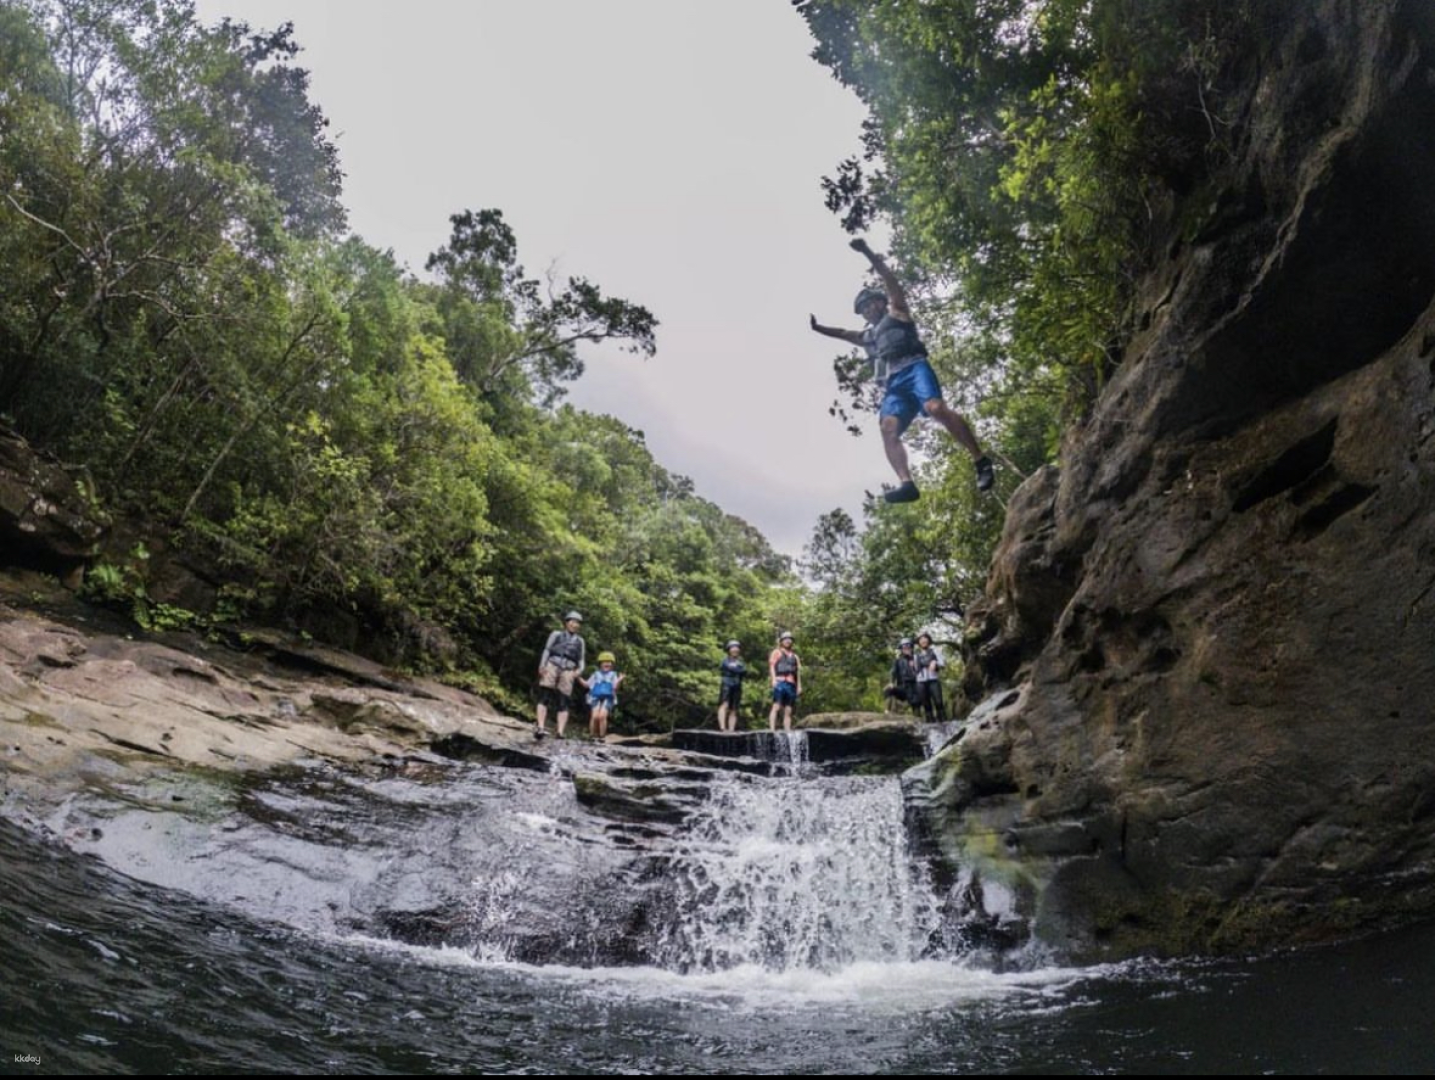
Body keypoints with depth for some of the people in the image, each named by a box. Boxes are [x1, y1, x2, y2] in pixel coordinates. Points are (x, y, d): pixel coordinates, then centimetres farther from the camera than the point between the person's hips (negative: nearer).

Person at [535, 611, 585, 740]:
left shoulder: (580, 641, 26)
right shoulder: (556, 634, 20)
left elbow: (581, 661, 20)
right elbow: (547, 650, 10)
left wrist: (579, 670, -2)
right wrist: (542, 665, -6)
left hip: (568, 670, 1)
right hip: (552, 665, -1)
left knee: (563, 702, -10)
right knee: (544, 697, -15)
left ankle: (560, 732, -18)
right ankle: (540, 727, -24)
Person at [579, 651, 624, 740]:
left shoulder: (613, 675, 15)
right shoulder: (596, 674, 20)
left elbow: (615, 687, 3)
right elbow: (587, 684, 20)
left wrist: (619, 681, -16)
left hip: (608, 699, -1)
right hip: (596, 698, 1)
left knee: (602, 716, -26)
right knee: (595, 716, -24)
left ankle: (602, 736, -13)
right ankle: (592, 735, -7)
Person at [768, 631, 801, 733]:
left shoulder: (794, 656, 28)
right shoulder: (777, 652, 12)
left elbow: (798, 671, 23)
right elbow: (772, 665, 0)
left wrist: (799, 685, 12)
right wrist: (774, 679, -15)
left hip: (791, 685, 5)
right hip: (780, 682, -5)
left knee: (788, 711, 2)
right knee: (776, 707, -16)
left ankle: (788, 731, 0)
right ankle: (772, 729, -22)